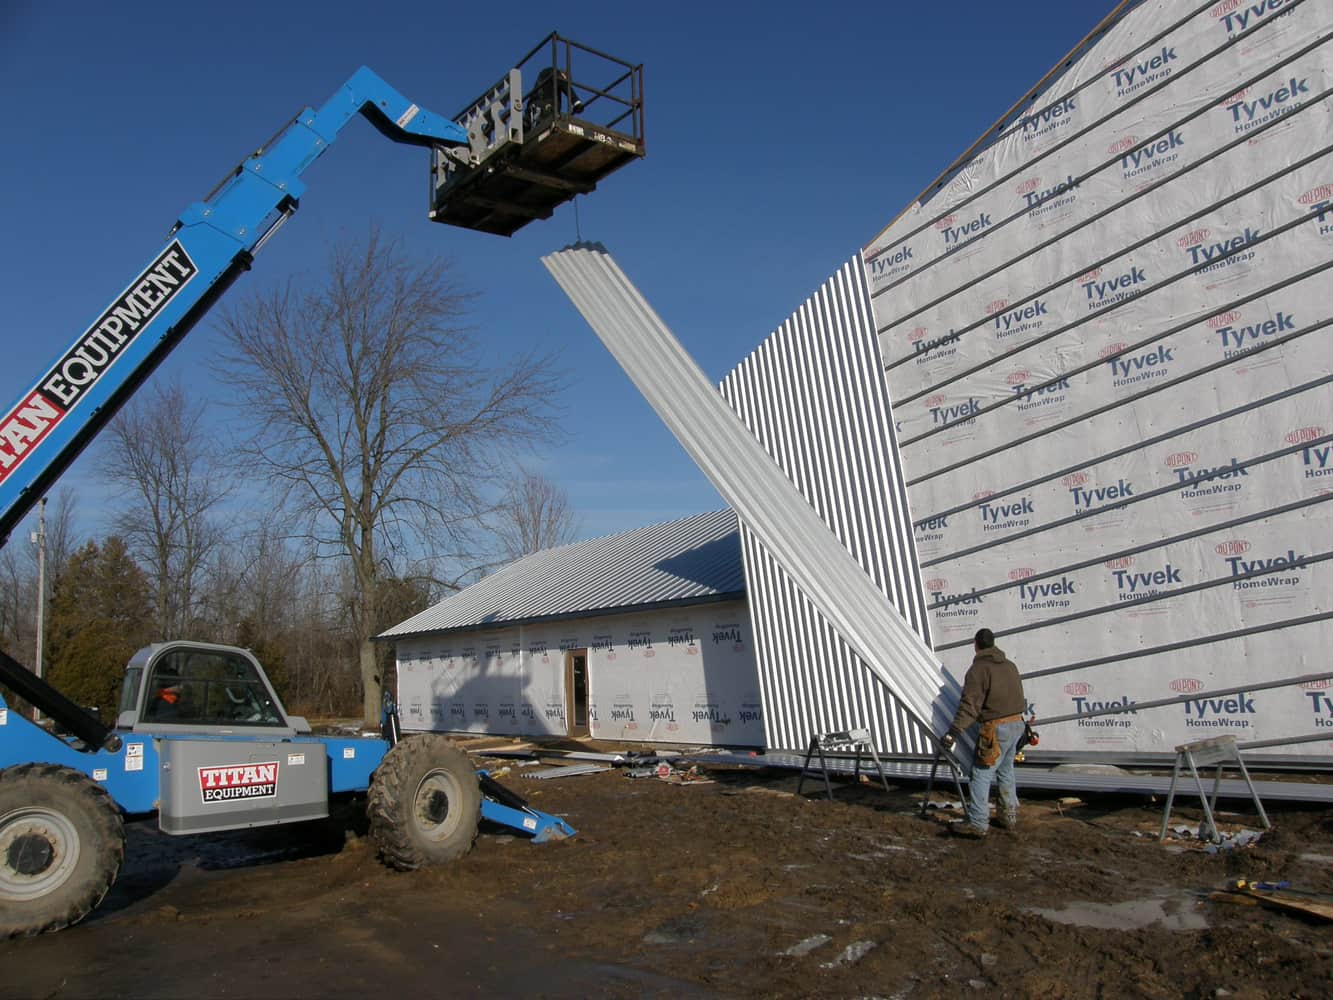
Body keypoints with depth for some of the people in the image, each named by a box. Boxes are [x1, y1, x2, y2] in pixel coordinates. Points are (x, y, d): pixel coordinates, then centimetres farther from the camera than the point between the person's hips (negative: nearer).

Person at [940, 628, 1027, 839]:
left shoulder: (978, 668, -13)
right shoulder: (1009, 665, 13)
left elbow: (970, 705, -21)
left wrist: (954, 732, -23)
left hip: (997, 728, -9)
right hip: (1017, 723, 9)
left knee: (981, 774, -5)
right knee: (1006, 771, 22)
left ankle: (977, 823, -6)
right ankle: (1009, 815, 30)